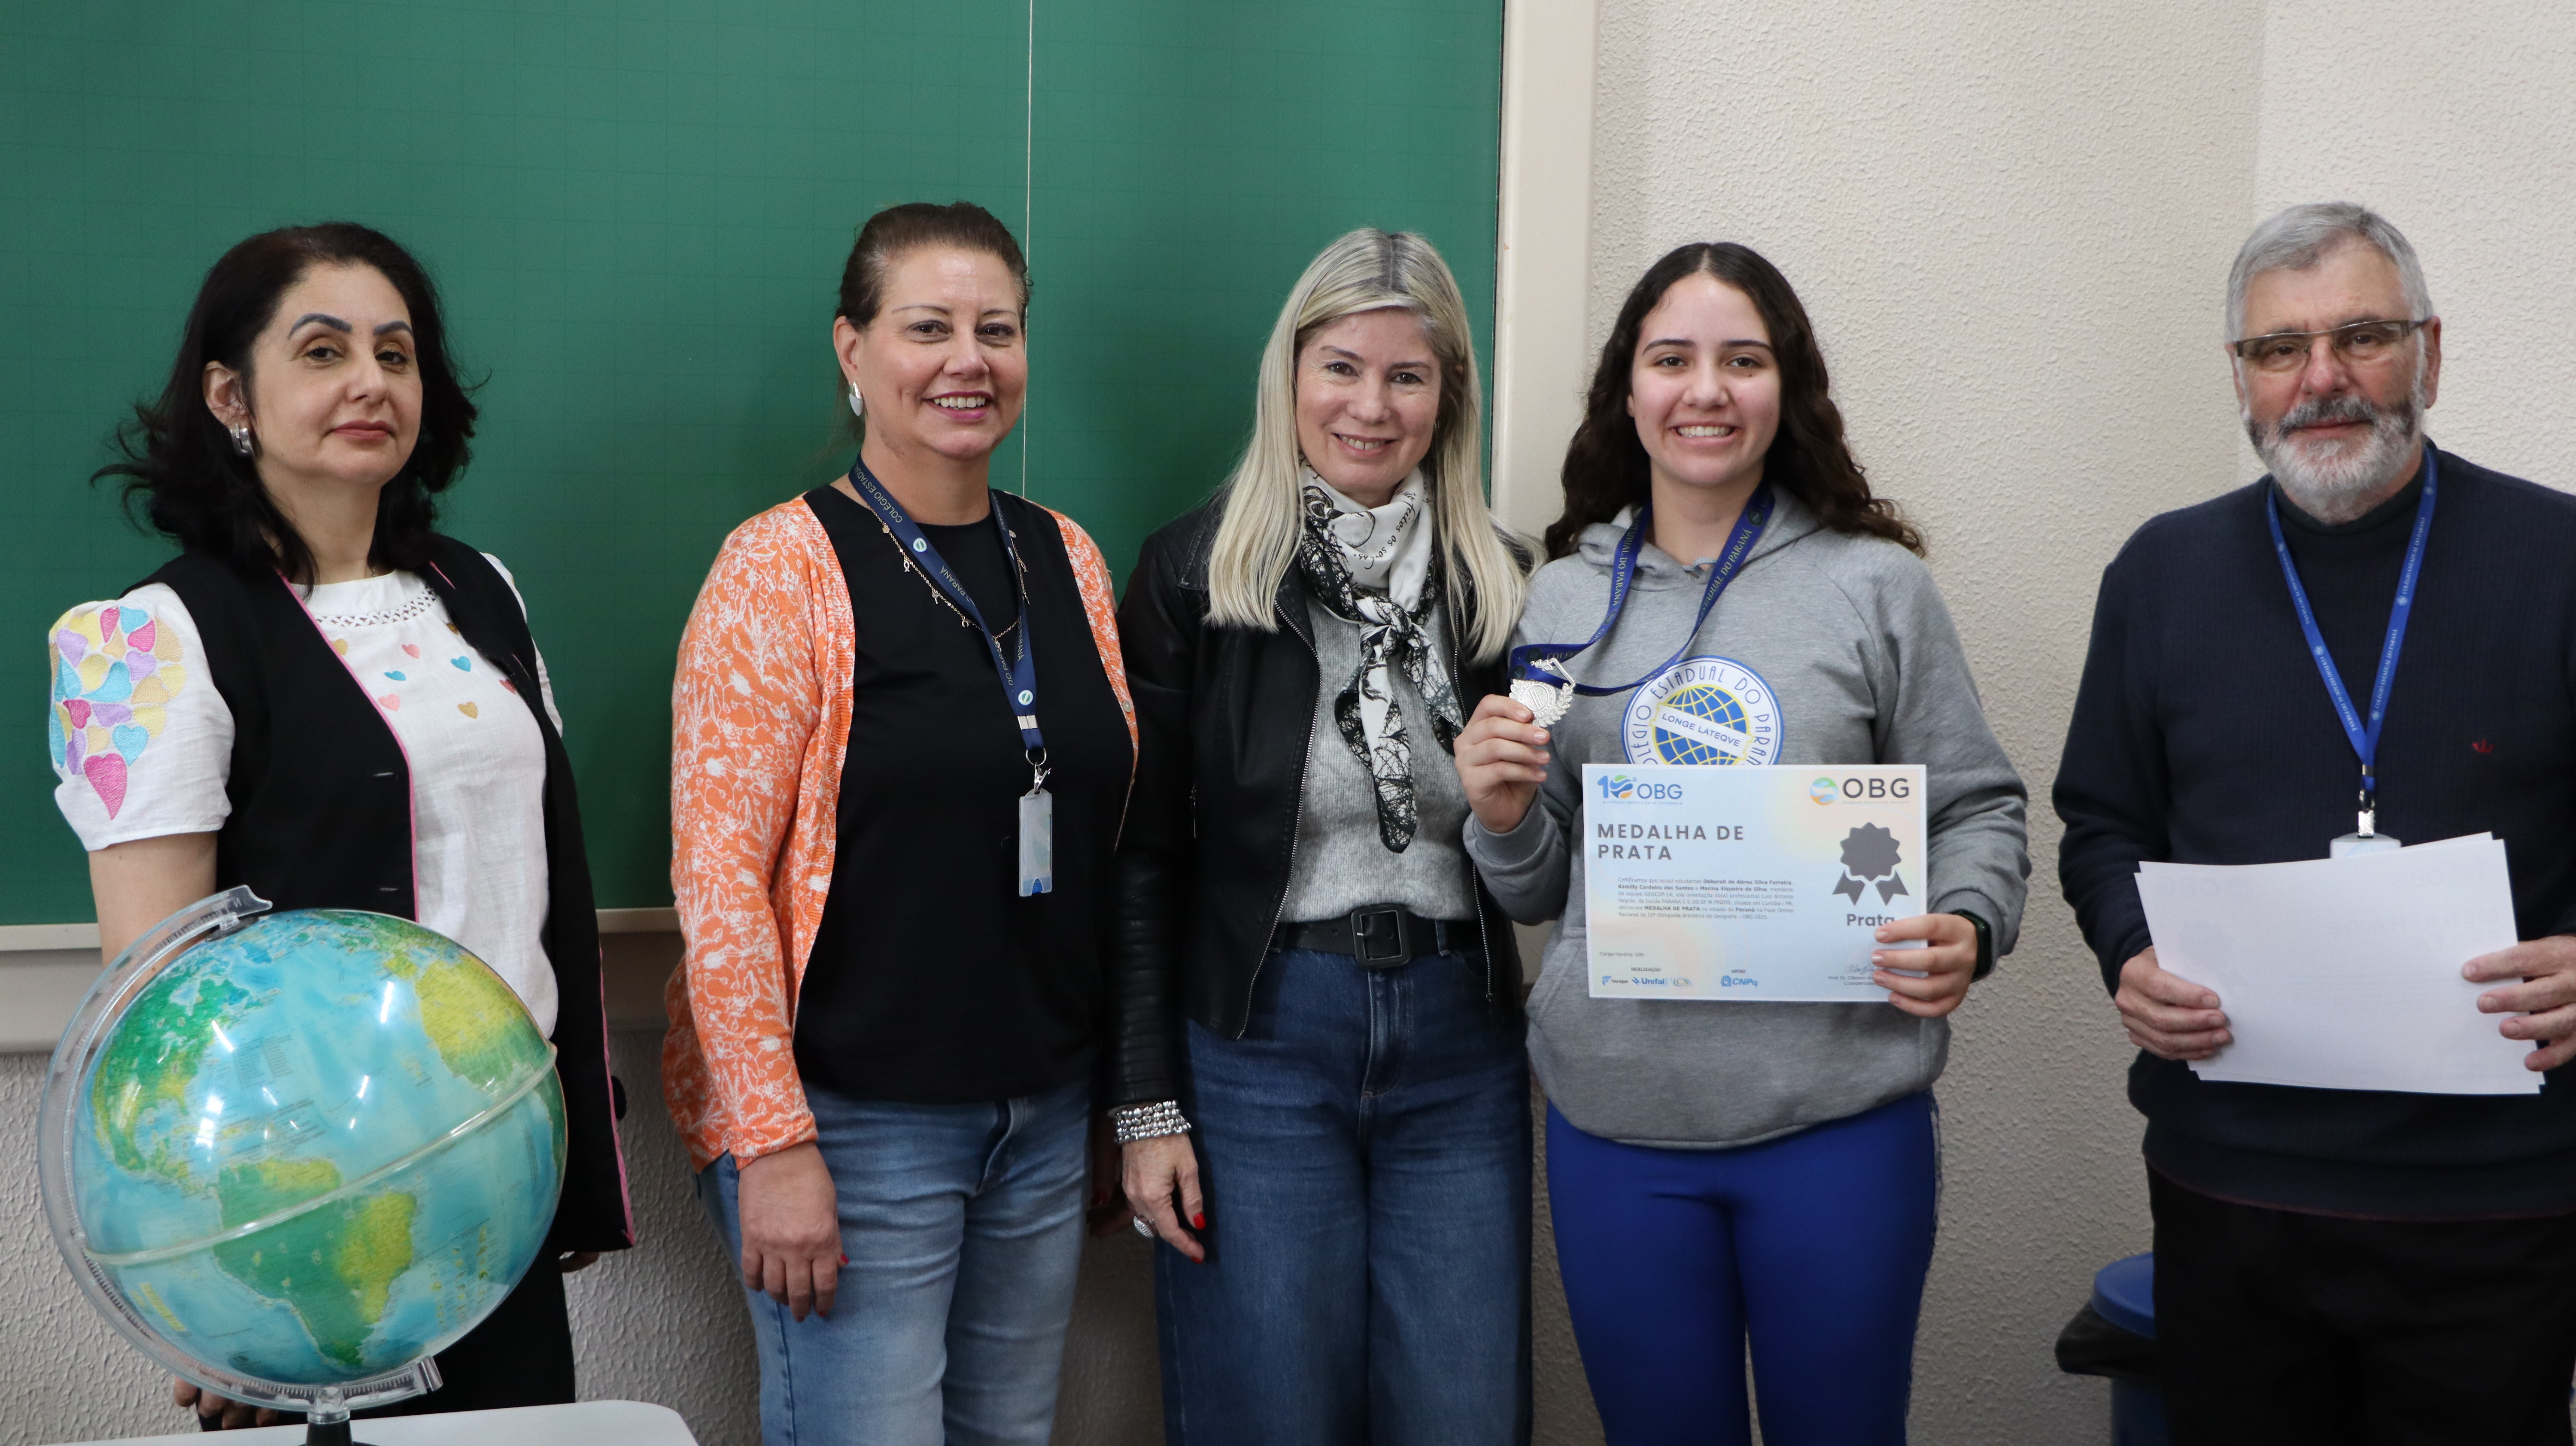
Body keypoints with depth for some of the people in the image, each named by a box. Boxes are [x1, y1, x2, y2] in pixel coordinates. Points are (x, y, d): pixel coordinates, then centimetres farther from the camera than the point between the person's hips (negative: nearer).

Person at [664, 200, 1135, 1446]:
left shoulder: (1067, 560, 8)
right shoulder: (782, 567, -9)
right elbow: (718, 872, -13)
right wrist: (771, 1142, -18)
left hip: (1046, 1110, 6)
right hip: (854, 1125, -6)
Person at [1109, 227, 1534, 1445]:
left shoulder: (1500, 583, 7)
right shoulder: (1192, 572, -2)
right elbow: (1142, 857, -3)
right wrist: (1147, 1106, -6)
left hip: (1461, 1045, 3)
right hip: (1259, 1040, -3)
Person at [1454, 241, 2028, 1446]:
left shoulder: (1874, 585, 1)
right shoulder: (1564, 600, 8)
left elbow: (1979, 809, 5)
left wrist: (1964, 929, -15)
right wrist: (1504, 818, -8)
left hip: (1839, 1120, -2)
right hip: (1617, 1123, 2)